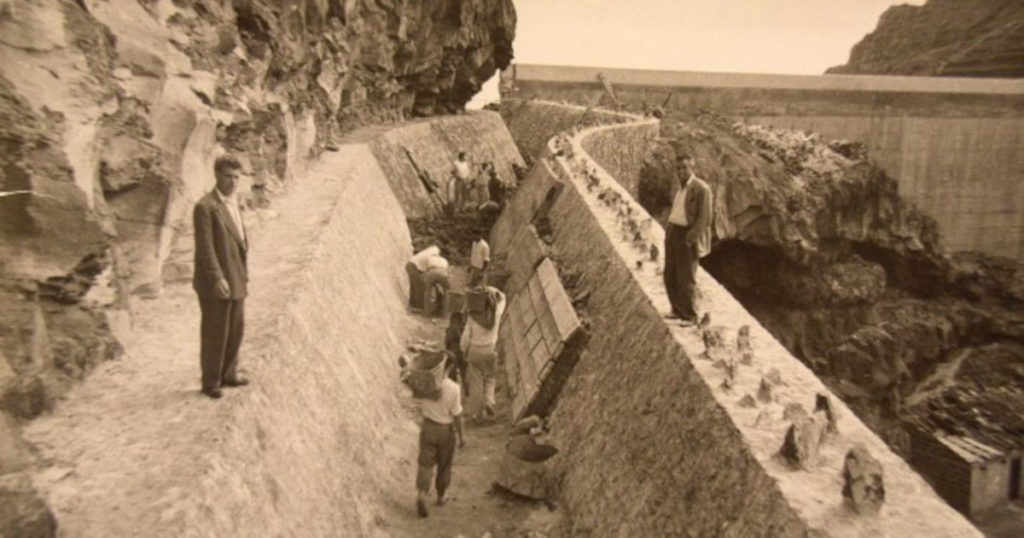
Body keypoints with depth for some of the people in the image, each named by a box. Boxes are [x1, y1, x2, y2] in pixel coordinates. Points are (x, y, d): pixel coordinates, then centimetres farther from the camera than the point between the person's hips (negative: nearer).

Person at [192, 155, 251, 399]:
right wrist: (217, 279, -23)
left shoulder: (234, 202, 12)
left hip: (236, 280, 8)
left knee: (236, 328, 16)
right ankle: (210, 382, 18)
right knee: (214, 333, 3)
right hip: (216, 283, -8)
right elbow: (205, 248, -19)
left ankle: (228, 374, 32)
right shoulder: (205, 207, -15)